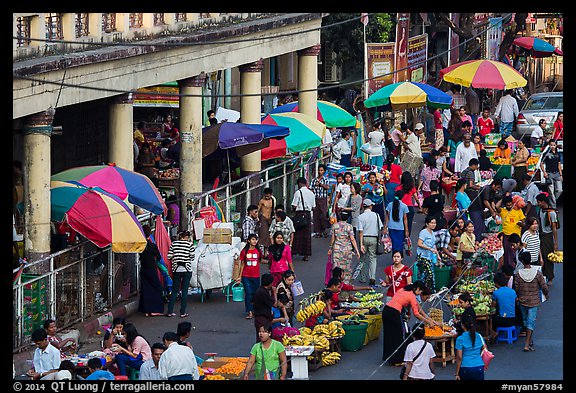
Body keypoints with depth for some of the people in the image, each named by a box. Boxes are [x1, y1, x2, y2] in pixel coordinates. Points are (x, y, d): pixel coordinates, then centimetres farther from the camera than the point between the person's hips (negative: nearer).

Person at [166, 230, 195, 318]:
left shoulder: (174, 243, 2)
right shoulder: (190, 244, -5)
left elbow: (169, 256, 0)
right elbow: (192, 257, -7)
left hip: (176, 269, 2)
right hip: (187, 270, -2)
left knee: (174, 290, 10)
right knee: (184, 291, 4)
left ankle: (170, 311, 7)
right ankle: (183, 312, 3)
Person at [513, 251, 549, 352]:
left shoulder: (518, 274, -13)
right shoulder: (537, 273, -15)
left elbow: (516, 289, -5)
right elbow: (544, 287, -8)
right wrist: (546, 294, 14)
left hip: (522, 301, 2)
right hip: (534, 302, -1)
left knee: (526, 320, 20)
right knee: (531, 322, 2)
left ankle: (529, 341, 34)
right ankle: (527, 344, -7)